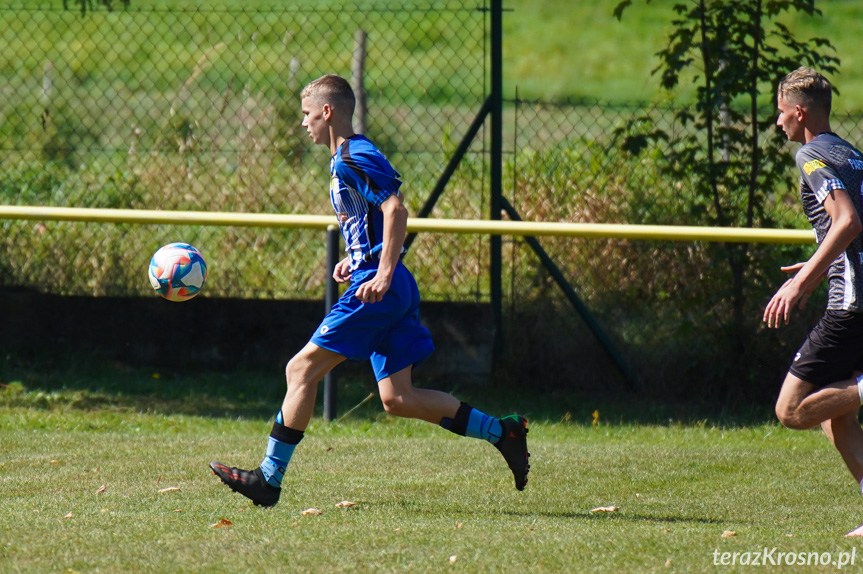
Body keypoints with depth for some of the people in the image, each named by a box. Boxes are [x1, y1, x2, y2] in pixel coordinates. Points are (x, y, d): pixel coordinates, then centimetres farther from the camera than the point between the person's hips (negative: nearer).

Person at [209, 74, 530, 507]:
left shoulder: (354, 159, -11)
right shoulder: (344, 160, 20)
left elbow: (395, 210, -22)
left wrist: (383, 274, -27)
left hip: (378, 291, -10)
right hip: (394, 294, 10)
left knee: (302, 370, -6)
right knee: (397, 398, 8)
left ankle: (269, 478, -4)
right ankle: (502, 432, 7)